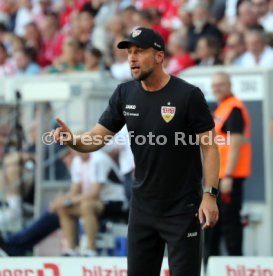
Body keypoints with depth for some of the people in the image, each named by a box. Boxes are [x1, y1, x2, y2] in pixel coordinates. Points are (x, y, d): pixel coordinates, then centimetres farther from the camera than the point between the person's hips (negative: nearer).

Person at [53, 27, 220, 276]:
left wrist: (210, 194, -20)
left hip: (183, 208, -5)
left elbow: (209, 146, -12)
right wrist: (71, 139, -19)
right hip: (143, 206, 5)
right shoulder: (125, 94, 2)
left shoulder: (188, 95, -13)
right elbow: (97, 138, 2)